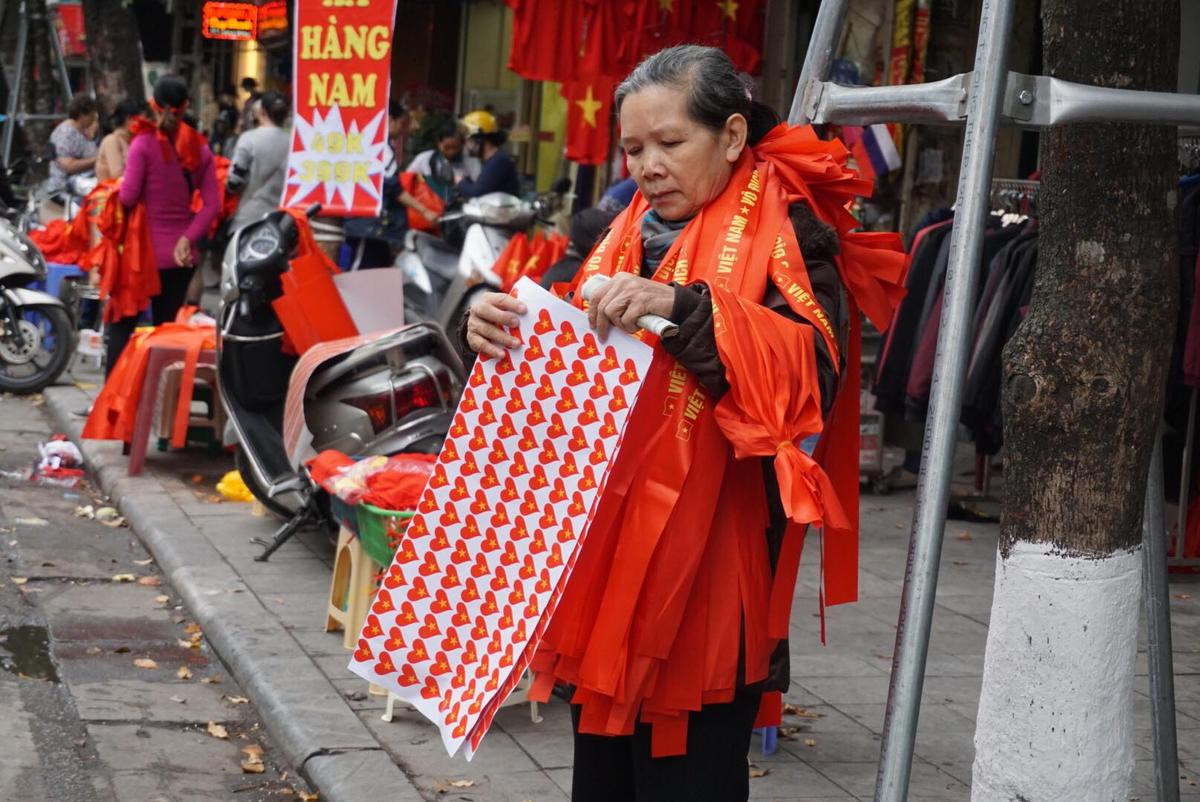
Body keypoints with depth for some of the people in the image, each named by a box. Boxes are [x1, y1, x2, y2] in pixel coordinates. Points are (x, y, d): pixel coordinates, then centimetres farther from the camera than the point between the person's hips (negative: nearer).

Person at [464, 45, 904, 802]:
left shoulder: (784, 231, -5)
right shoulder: (633, 231, 14)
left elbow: (812, 369, -19)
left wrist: (683, 309, -29)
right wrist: (505, 331, -6)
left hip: (707, 566, -7)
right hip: (607, 547, 7)